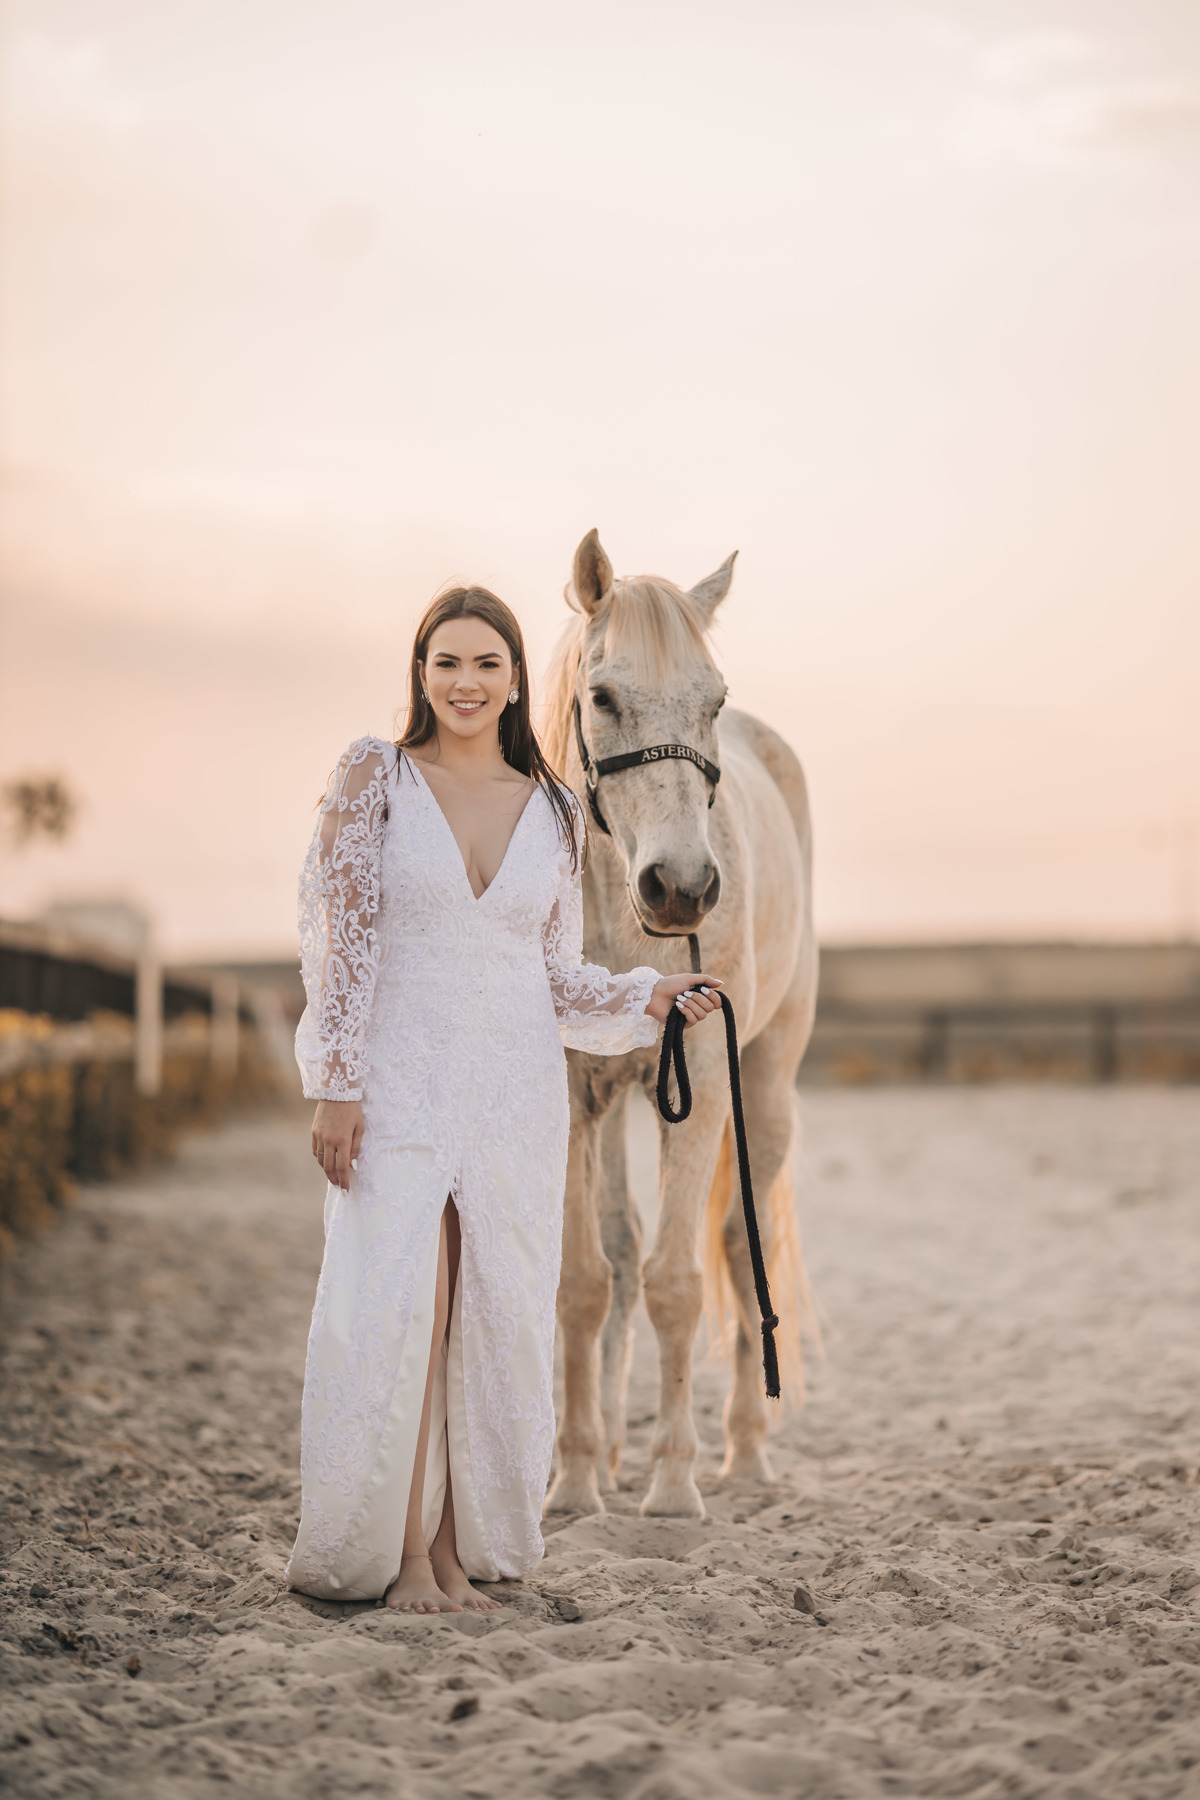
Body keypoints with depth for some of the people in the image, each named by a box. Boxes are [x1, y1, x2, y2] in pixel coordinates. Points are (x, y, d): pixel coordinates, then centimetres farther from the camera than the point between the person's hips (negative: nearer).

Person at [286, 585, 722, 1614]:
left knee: (499, 1316, 4)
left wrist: (652, 1001, -2)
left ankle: (461, 1544, 15)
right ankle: (397, 1553, 2)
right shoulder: (374, 779, 0)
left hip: (515, 1092, 3)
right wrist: (336, 1085, -10)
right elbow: (338, 942, -3)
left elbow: (560, 972, 15)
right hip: (400, 1080, -3)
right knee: (400, 1308, -8)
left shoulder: (555, 812, 10)